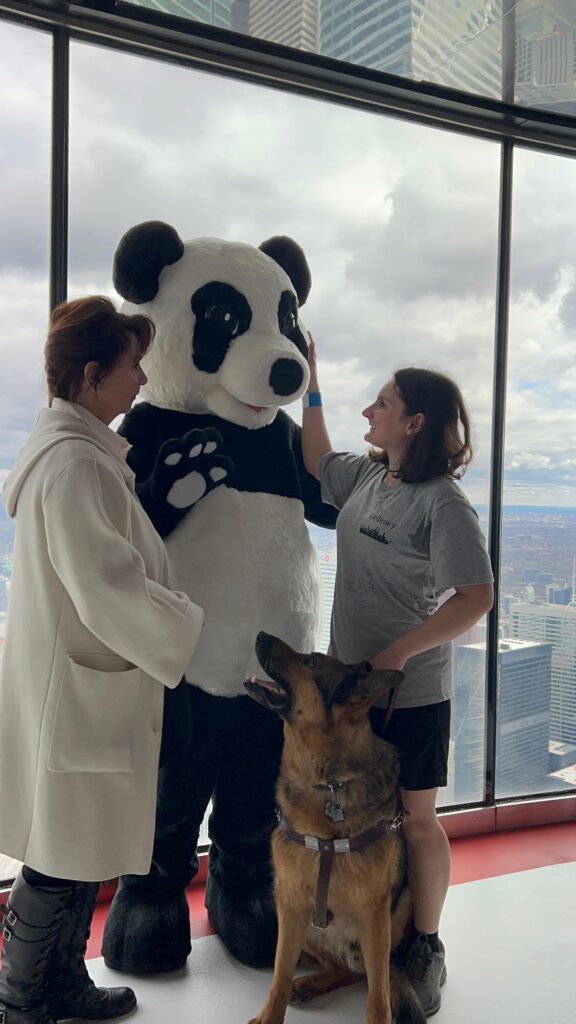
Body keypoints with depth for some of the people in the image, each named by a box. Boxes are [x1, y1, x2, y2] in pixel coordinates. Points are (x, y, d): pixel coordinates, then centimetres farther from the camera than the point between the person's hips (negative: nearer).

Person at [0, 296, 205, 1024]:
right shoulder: (72, 465, -23)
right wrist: (197, 633, -17)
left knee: (82, 850, 22)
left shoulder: (85, 450, 8)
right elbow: (112, 595, -27)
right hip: (73, 692, -10)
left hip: (91, 686, 10)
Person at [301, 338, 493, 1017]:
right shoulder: (365, 477, 4)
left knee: (413, 819, 8)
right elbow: (317, 462, 24)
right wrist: (309, 385, 20)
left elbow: (477, 596, -21)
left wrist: (399, 653, -20)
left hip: (410, 693, -7)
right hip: (346, 680, 7)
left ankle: (424, 948, 28)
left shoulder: (442, 502, -18)